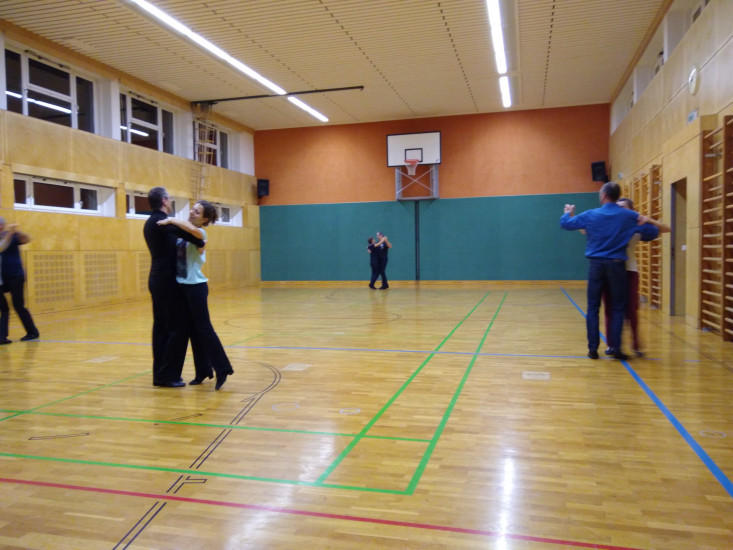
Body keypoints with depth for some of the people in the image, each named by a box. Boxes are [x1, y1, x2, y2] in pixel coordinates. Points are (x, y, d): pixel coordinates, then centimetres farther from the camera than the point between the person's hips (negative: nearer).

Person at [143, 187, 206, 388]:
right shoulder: (162, 221, -15)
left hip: (158, 280, 10)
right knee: (178, 328, -5)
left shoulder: (151, 223, 16)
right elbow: (183, 231, -35)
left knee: (161, 327, 11)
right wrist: (200, 243, -19)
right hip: (167, 281, -10)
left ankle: (159, 374, 15)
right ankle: (168, 375, -2)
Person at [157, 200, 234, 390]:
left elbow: (193, 229, -36)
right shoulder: (184, 232, 9)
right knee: (193, 330, 12)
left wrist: (171, 220, -25)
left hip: (196, 287, -8)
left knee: (204, 329, -3)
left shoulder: (200, 233, -13)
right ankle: (203, 371, 22)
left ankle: (223, 369, 7)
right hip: (183, 286, 8)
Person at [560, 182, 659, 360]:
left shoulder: (590, 215, 0)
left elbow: (565, 224, 8)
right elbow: (653, 232, 5)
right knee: (617, 308, 7)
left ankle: (593, 348, 7)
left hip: (596, 265, 1)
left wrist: (567, 213, 30)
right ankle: (615, 348, 4)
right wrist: (640, 237, 26)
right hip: (616, 266, 0)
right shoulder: (630, 216, 0)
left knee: (593, 308, 6)